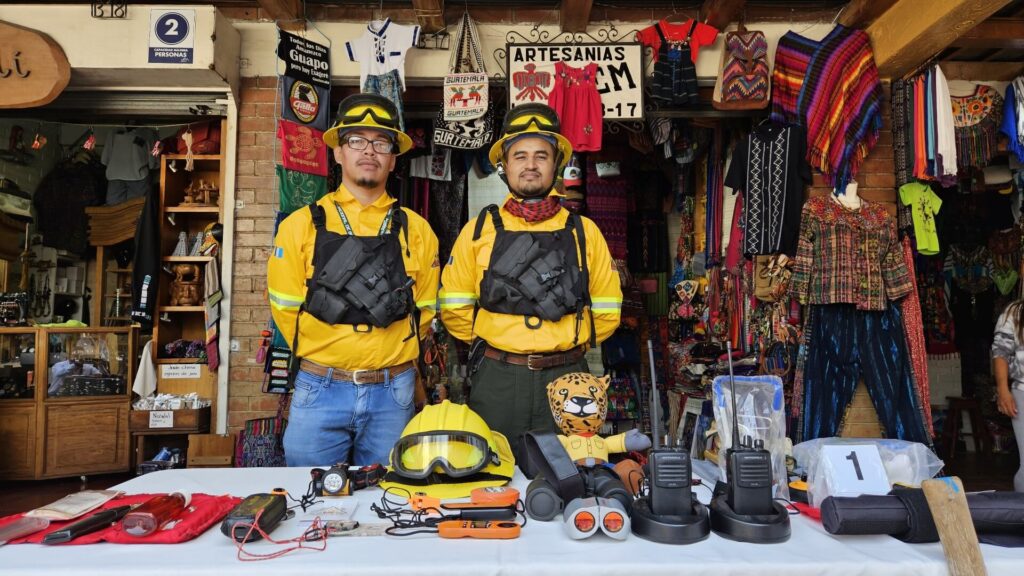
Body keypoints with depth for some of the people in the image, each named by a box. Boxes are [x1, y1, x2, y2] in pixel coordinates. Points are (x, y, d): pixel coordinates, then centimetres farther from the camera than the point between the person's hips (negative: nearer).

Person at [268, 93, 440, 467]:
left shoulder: (416, 231, 3)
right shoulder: (302, 226, -1)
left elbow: (424, 310, 9)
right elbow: (286, 309, 3)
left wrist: (387, 362, 9)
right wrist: (324, 363, 7)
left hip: (392, 394, 1)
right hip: (320, 391, 0)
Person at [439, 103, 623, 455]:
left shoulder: (583, 231, 5)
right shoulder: (480, 229, 3)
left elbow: (606, 311, 9)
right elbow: (454, 308, 6)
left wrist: (566, 345, 8)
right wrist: (494, 347, 8)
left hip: (566, 378, 1)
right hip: (496, 379, 0)